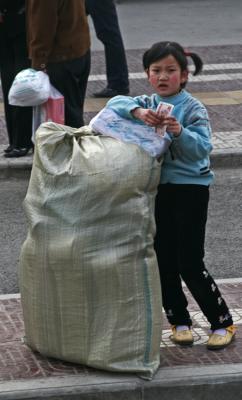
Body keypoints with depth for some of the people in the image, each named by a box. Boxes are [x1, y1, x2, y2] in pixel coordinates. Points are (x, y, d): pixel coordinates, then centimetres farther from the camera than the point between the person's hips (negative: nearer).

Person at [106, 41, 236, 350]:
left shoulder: (193, 109, -10)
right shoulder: (148, 104, 4)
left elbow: (202, 148, -21)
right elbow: (115, 103, -11)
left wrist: (179, 132, -38)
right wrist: (137, 111, -29)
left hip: (190, 189, -5)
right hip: (157, 188, 5)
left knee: (190, 264, -6)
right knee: (163, 261, 9)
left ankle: (222, 322, 8)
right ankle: (179, 321, 25)